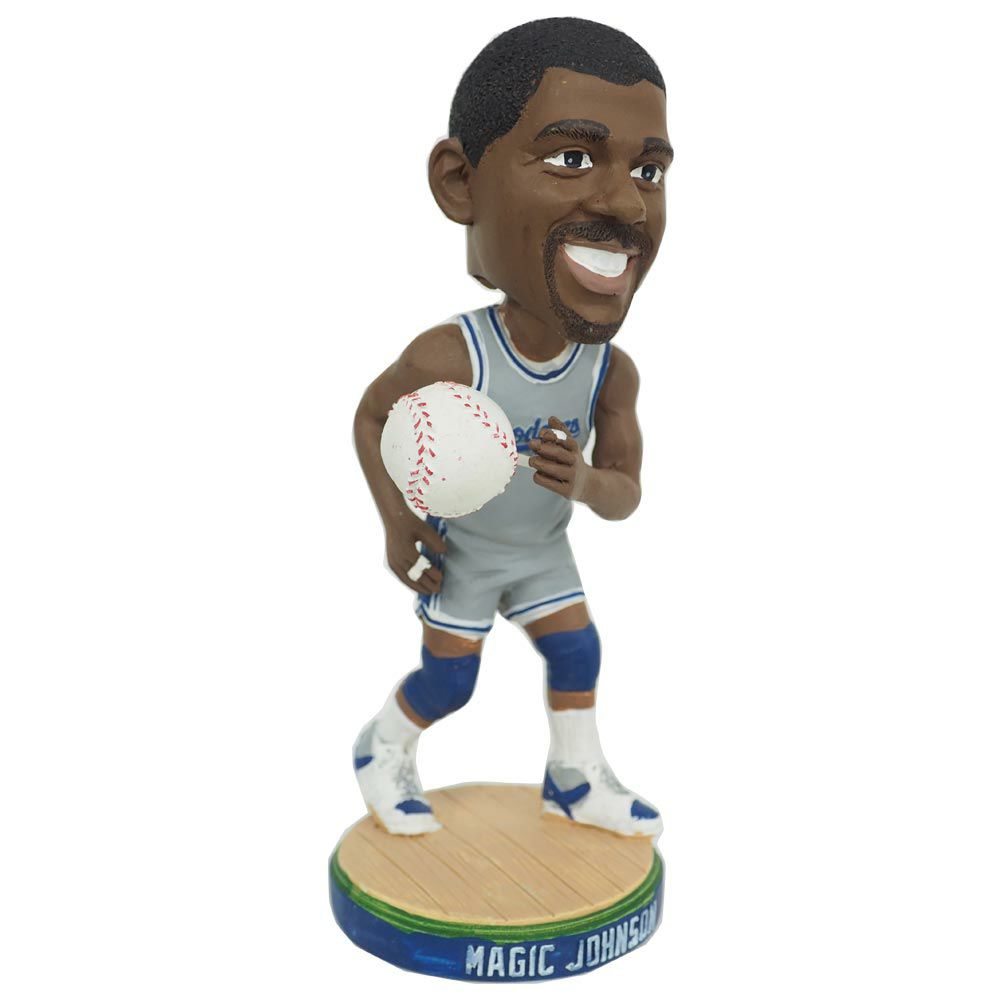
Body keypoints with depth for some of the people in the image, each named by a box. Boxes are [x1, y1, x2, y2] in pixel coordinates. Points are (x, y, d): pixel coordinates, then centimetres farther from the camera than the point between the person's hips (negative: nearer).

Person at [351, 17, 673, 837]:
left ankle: (575, 780, 29)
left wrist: (584, 481, -37)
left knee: (579, 656, 8)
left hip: (544, 555, 4)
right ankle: (383, 749, 31)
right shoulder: (448, 356, -32)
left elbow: (626, 497, -14)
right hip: (460, 553, -4)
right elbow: (370, 414, -13)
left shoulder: (613, 373, -20)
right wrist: (396, 522, -23)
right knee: (447, 684, 3)